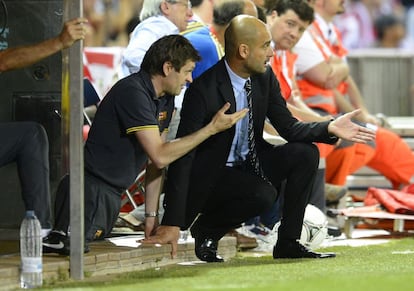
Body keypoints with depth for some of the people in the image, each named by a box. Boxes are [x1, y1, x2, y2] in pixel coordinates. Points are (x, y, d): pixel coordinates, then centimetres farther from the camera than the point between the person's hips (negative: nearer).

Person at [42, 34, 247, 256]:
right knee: (75, 245, -33)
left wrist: (151, 216, 13)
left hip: (112, 194, 10)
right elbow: (159, 156, -21)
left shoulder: (165, 99, 13)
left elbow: (155, 162, 18)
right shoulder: (133, 92, -17)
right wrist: (212, 128, -15)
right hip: (92, 187, -10)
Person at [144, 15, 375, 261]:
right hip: (211, 175, -7)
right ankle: (206, 229, -4)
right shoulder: (204, 88, -25)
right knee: (263, 195, -31)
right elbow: (183, 155, -26)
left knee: (306, 154, -11)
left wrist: (330, 128, -19)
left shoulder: (264, 77, -4)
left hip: (249, 166, 7)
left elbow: (289, 127, 2)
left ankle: (288, 243, -4)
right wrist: (172, 223, -30)